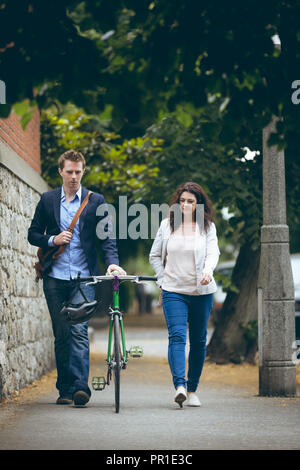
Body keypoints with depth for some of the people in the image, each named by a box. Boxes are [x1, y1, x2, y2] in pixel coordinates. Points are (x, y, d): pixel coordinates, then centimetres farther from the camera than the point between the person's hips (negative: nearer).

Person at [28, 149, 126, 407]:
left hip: (83, 277, -2)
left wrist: (112, 262, -16)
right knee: (61, 334, 5)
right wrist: (53, 240, -7)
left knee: (79, 330, -14)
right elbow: (33, 234, 13)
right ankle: (65, 389, 11)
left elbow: (107, 236, 1)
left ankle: (80, 386, -19)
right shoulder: (48, 199, 10)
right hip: (55, 277, 2)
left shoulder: (96, 201, 6)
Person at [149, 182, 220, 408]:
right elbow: (155, 256, 15)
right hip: (173, 291, -1)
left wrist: (208, 271, -27)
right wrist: (163, 278, 3)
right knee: (177, 335, -17)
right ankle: (180, 386, -29)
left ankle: (192, 390, 17)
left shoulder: (207, 226, 5)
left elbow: (213, 252, -7)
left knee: (199, 340, 6)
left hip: (201, 292, 1)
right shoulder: (167, 225, 8)